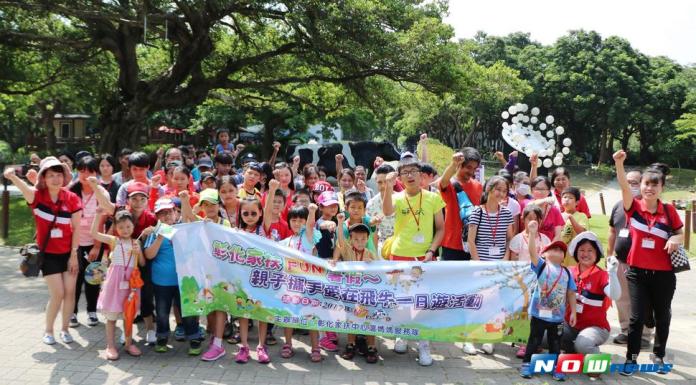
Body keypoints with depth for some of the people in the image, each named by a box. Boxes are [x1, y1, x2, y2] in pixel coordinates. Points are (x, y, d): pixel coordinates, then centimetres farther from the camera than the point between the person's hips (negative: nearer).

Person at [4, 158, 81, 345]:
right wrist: (12, 177, -59)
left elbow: (76, 228, -6)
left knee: (70, 292, 3)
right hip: (48, 253, -2)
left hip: (68, 252, 2)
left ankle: (65, 329, 23)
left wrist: (74, 254, -8)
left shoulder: (72, 198, -10)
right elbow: (24, 188, -37)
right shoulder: (37, 195, -13)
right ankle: (48, 330, 18)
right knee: (57, 294, -5)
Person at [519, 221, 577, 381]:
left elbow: (571, 293, 9)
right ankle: (526, 364, 19)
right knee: (534, 340, 7)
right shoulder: (541, 265, -3)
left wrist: (573, 312, 6)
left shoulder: (566, 272, 7)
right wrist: (532, 233, -29)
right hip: (539, 313, -3)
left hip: (558, 316, 3)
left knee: (555, 343, 13)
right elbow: (532, 252, -19)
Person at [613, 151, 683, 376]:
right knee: (637, 316, 1)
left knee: (662, 317, 14)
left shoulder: (669, 211, -3)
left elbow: (680, 233, 10)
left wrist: (676, 240, -15)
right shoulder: (634, 207, -6)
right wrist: (619, 163, -40)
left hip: (663, 274, 1)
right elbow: (624, 186, -23)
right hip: (637, 272, -1)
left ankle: (658, 356, 34)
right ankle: (631, 358, 14)